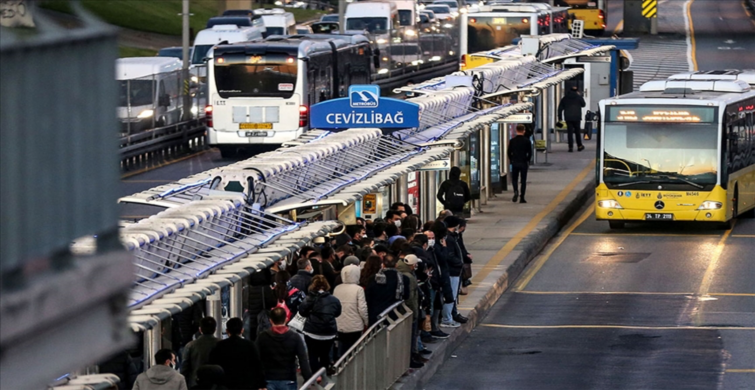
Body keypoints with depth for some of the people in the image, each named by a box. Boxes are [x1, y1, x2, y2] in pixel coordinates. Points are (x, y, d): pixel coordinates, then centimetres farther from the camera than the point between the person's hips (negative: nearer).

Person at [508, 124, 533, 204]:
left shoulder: (512, 141, -1)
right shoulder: (527, 141, -5)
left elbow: (509, 152, 2)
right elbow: (530, 153, -2)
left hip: (515, 162, 1)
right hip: (523, 163, -1)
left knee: (514, 179, 14)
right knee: (523, 181, 5)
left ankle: (516, 191, -14)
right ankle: (522, 198, 3)